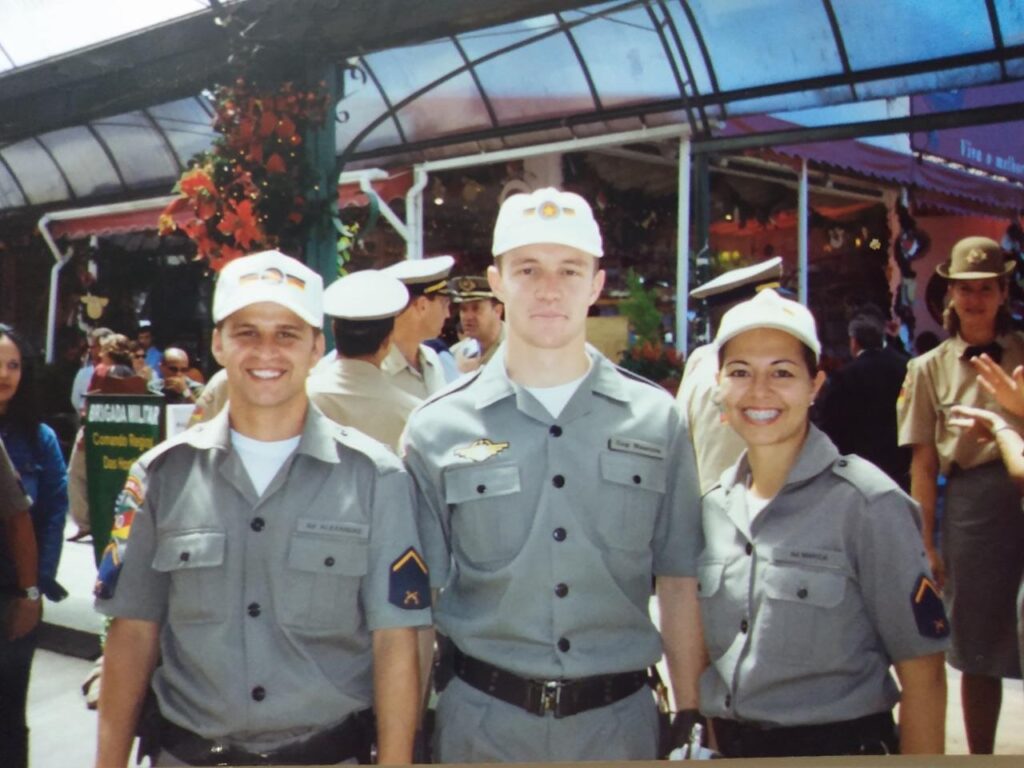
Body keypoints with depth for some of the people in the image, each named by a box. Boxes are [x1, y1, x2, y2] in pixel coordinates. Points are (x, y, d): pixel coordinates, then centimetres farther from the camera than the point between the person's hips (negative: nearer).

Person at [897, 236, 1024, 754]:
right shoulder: (930, 368, 8)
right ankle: (979, 754, 22)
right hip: (971, 502, 0)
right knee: (978, 651, 8)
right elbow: (924, 464, 5)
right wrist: (926, 543, 0)